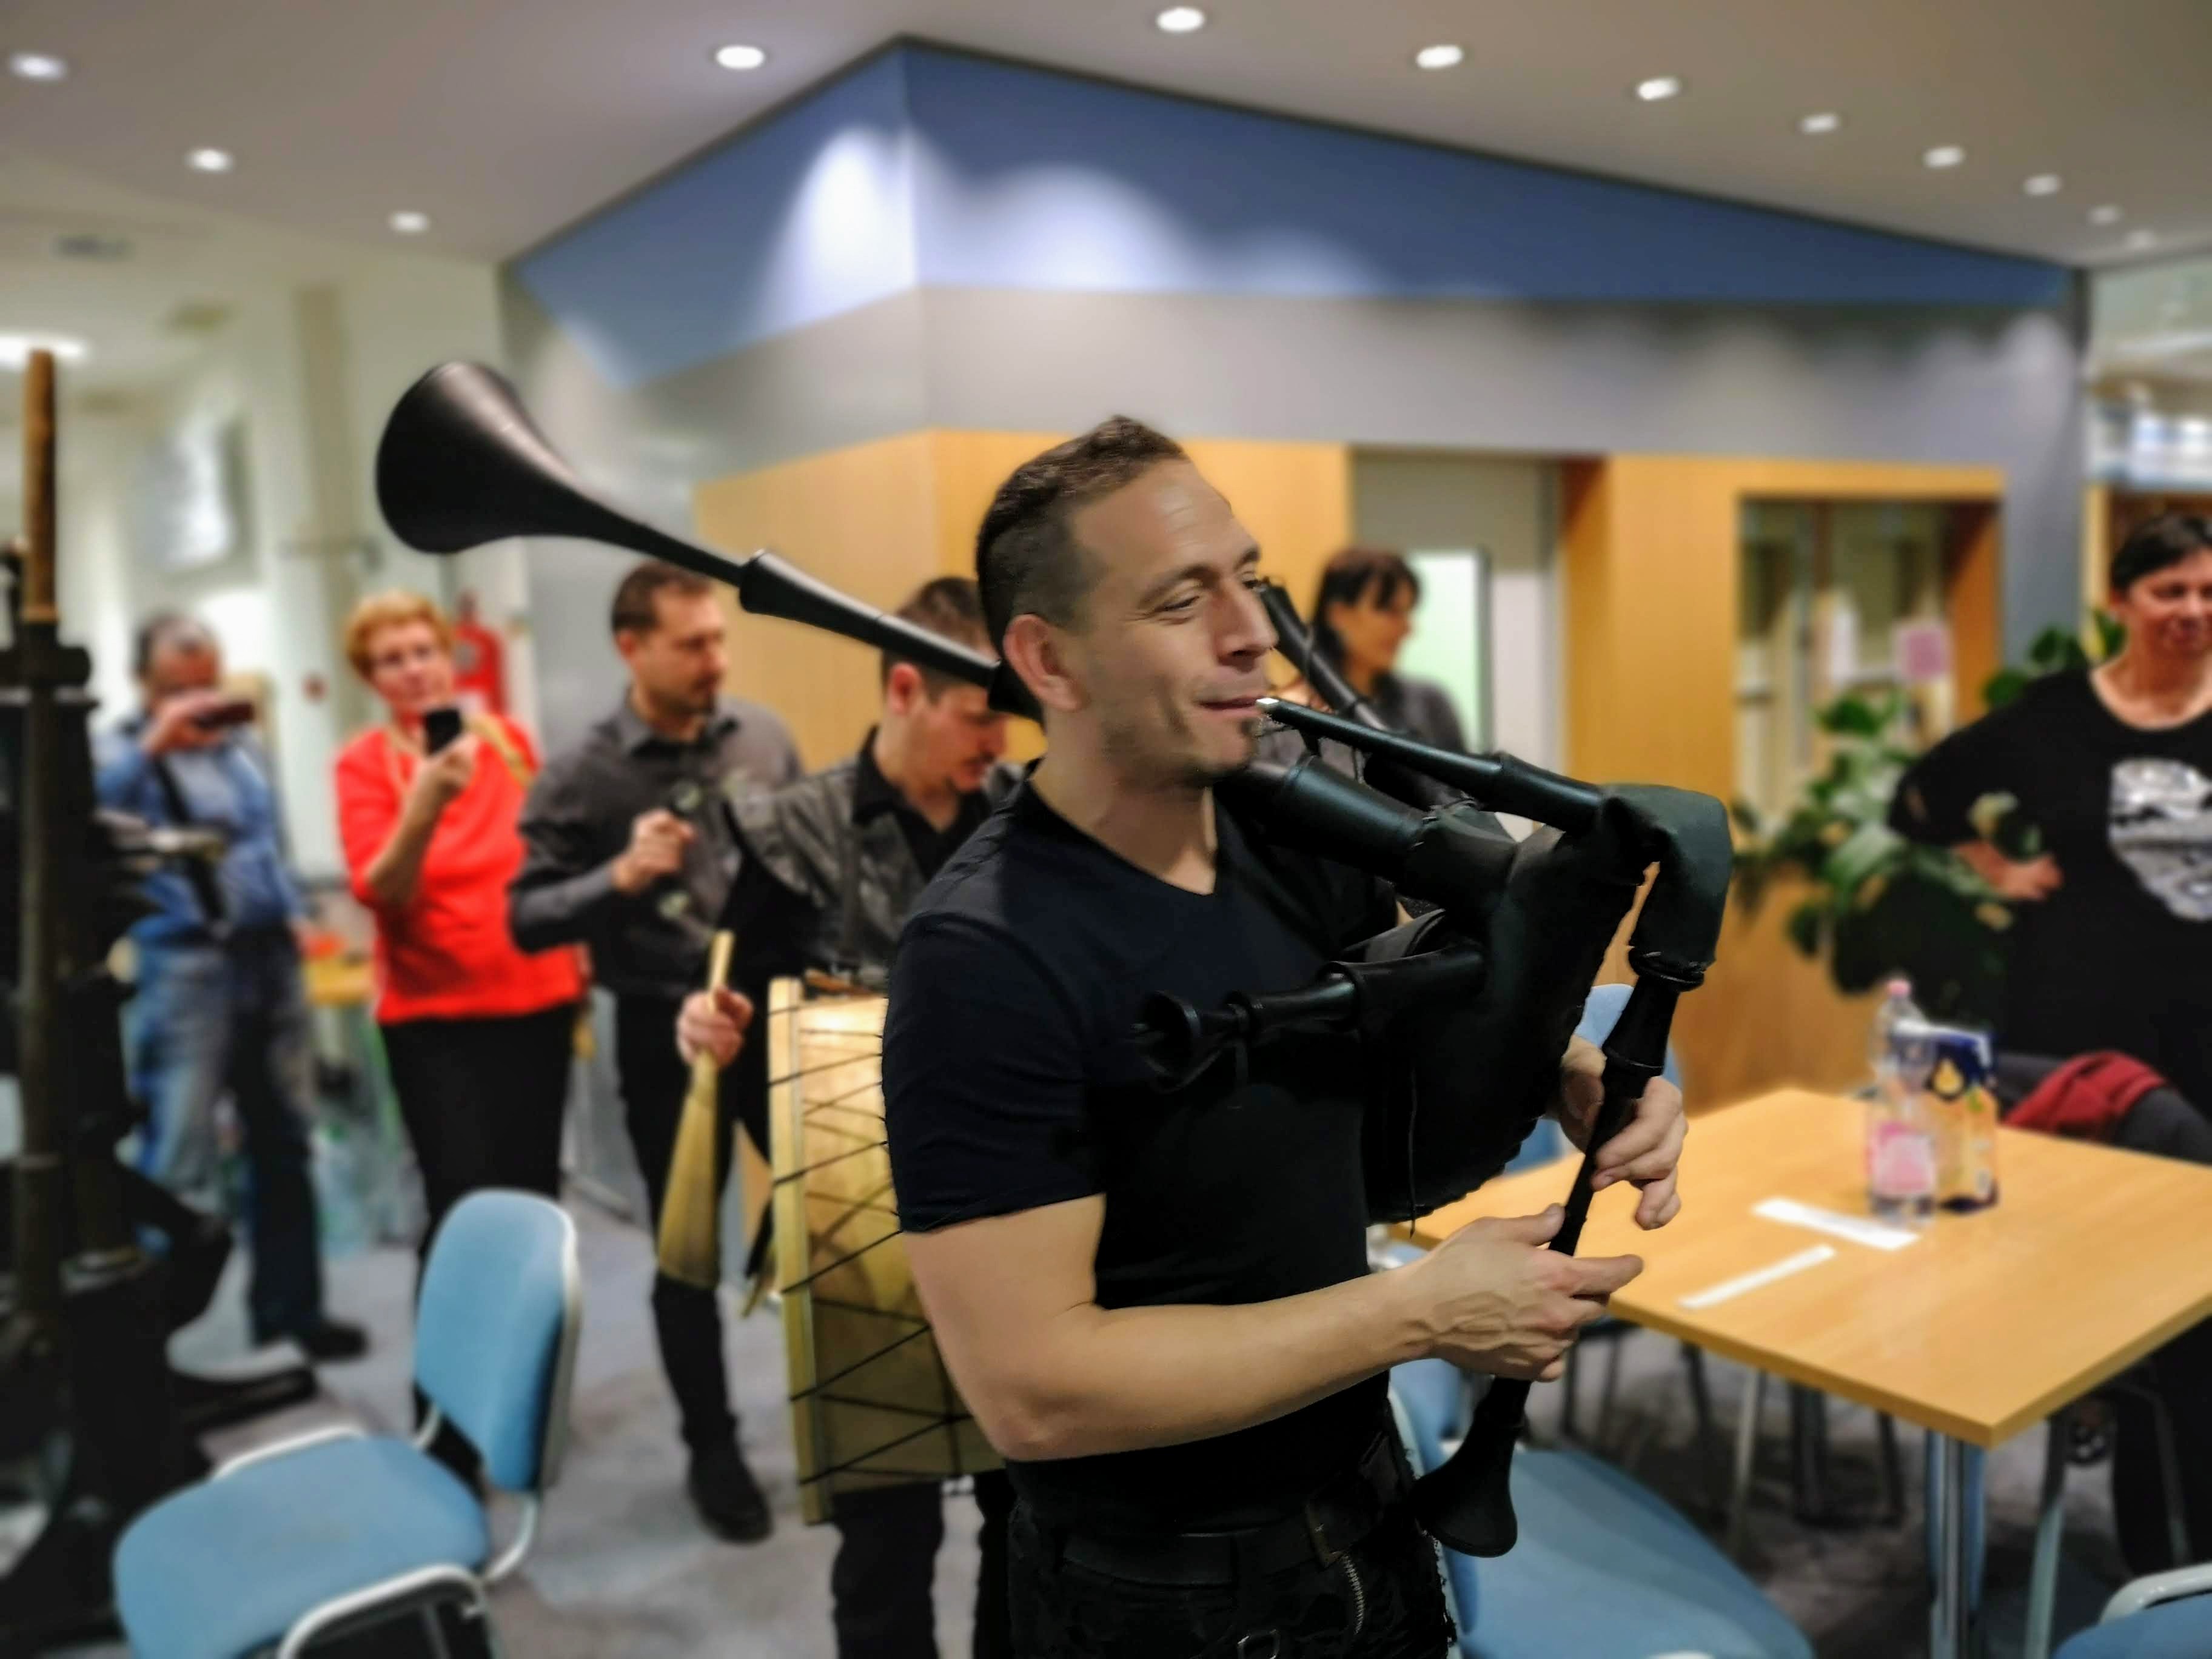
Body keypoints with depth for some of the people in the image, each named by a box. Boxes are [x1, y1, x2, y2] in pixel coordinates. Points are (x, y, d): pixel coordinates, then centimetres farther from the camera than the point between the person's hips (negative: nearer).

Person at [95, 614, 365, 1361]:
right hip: (186, 969, -6)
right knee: (179, 1168, -6)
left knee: (284, 1145, 13)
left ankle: (289, 1309, 25)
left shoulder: (246, 745, 17)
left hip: (272, 959, 6)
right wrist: (153, 745, -27)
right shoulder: (128, 752, -2)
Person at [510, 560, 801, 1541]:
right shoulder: (581, 780, -8)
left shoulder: (763, 735, 0)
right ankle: (712, 1450, 30)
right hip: (668, 1032, -2)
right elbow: (527, 920, -9)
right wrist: (620, 878, -25)